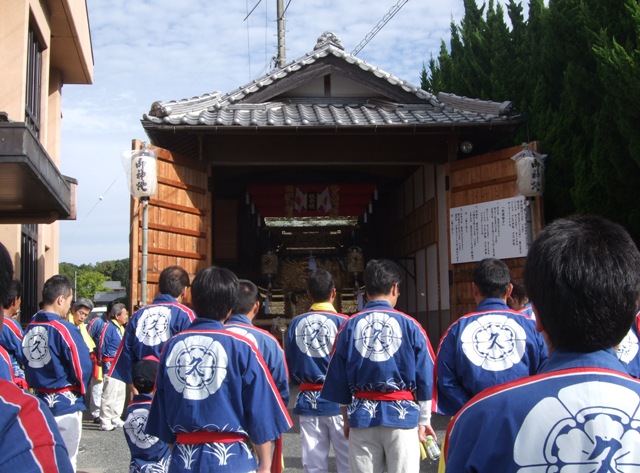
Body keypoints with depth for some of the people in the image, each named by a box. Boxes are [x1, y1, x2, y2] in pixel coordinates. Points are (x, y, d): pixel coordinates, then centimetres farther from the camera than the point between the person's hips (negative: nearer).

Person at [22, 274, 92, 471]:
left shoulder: (30, 328, 0)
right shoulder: (64, 329, -18)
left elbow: (25, 362, 7)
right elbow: (82, 367, -17)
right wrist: (80, 389, 3)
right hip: (65, 403, -6)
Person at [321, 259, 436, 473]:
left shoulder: (349, 326, 1)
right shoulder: (410, 326, -4)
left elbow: (338, 379, 6)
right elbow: (425, 377, 0)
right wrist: (424, 420, 10)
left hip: (362, 415, 2)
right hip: (402, 414, -2)